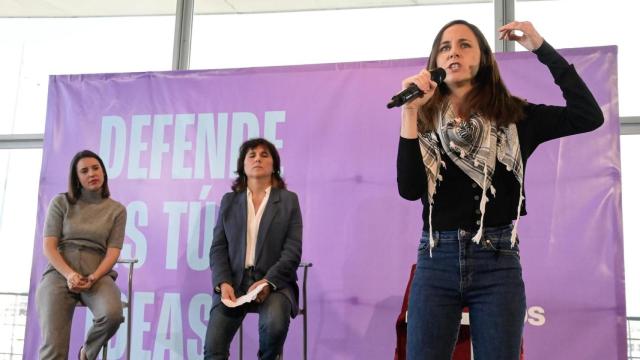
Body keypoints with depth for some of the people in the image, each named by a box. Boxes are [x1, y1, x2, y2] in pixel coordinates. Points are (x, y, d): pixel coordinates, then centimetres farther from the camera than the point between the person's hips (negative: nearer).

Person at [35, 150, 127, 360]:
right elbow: (48, 246, 1)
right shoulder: (61, 202, 8)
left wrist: (92, 278, -17)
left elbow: (113, 252, 1)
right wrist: (69, 274, -16)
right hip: (59, 273, 0)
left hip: (97, 275, 1)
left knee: (113, 314, -32)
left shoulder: (117, 210, 9)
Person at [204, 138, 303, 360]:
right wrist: (223, 283, -11)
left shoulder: (289, 200, 6)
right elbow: (218, 247, 7)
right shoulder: (229, 201, 13)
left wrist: (268, 282, -17)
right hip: (233, 282, 2)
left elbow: (293, 250, -2)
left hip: (274, 282, -1)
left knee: (275, 324, -32)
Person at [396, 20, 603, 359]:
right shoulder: (425, 121, 6)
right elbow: (409, 189, -7)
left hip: (497, 260, 0)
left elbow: (588, 116, -6)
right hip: (437, 258, 1)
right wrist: (410, 112, -12)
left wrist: (541, 48, -5)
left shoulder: (513, 116, 5)